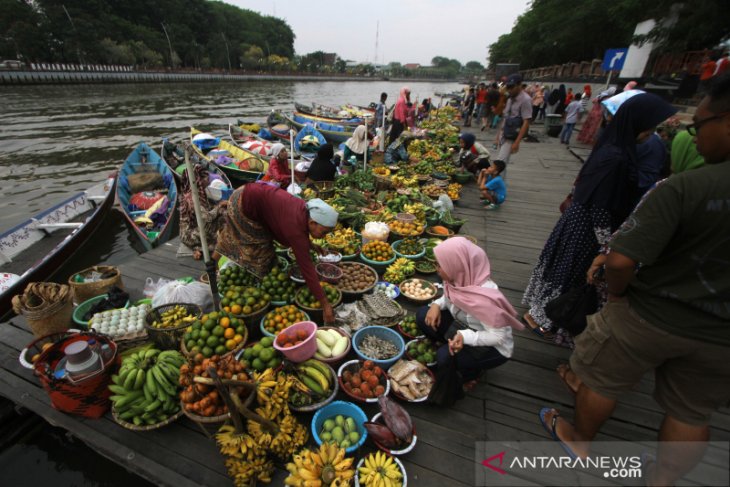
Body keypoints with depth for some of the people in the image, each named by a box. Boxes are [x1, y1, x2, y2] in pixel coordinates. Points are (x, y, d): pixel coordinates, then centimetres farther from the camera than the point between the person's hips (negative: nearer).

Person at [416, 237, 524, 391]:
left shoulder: (484, 297, -37)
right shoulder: (461, 278, -17)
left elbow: (499, 336, -27)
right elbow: (450, 297, 5)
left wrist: (466, 337, -40)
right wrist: (437, 304, -15)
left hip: (494, 347, -6)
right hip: (463, 325, 6)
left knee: (446, 357, -28)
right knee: (423, 315, -10)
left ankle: (472, 371, 6)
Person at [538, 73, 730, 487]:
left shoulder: (685, 187, -25)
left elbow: (621, 261, -30)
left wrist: (618, 294, -10)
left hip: (649, 317, -4)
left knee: (602, 383, 20)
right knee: (693, 413, 25)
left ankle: (580, 441, 44)